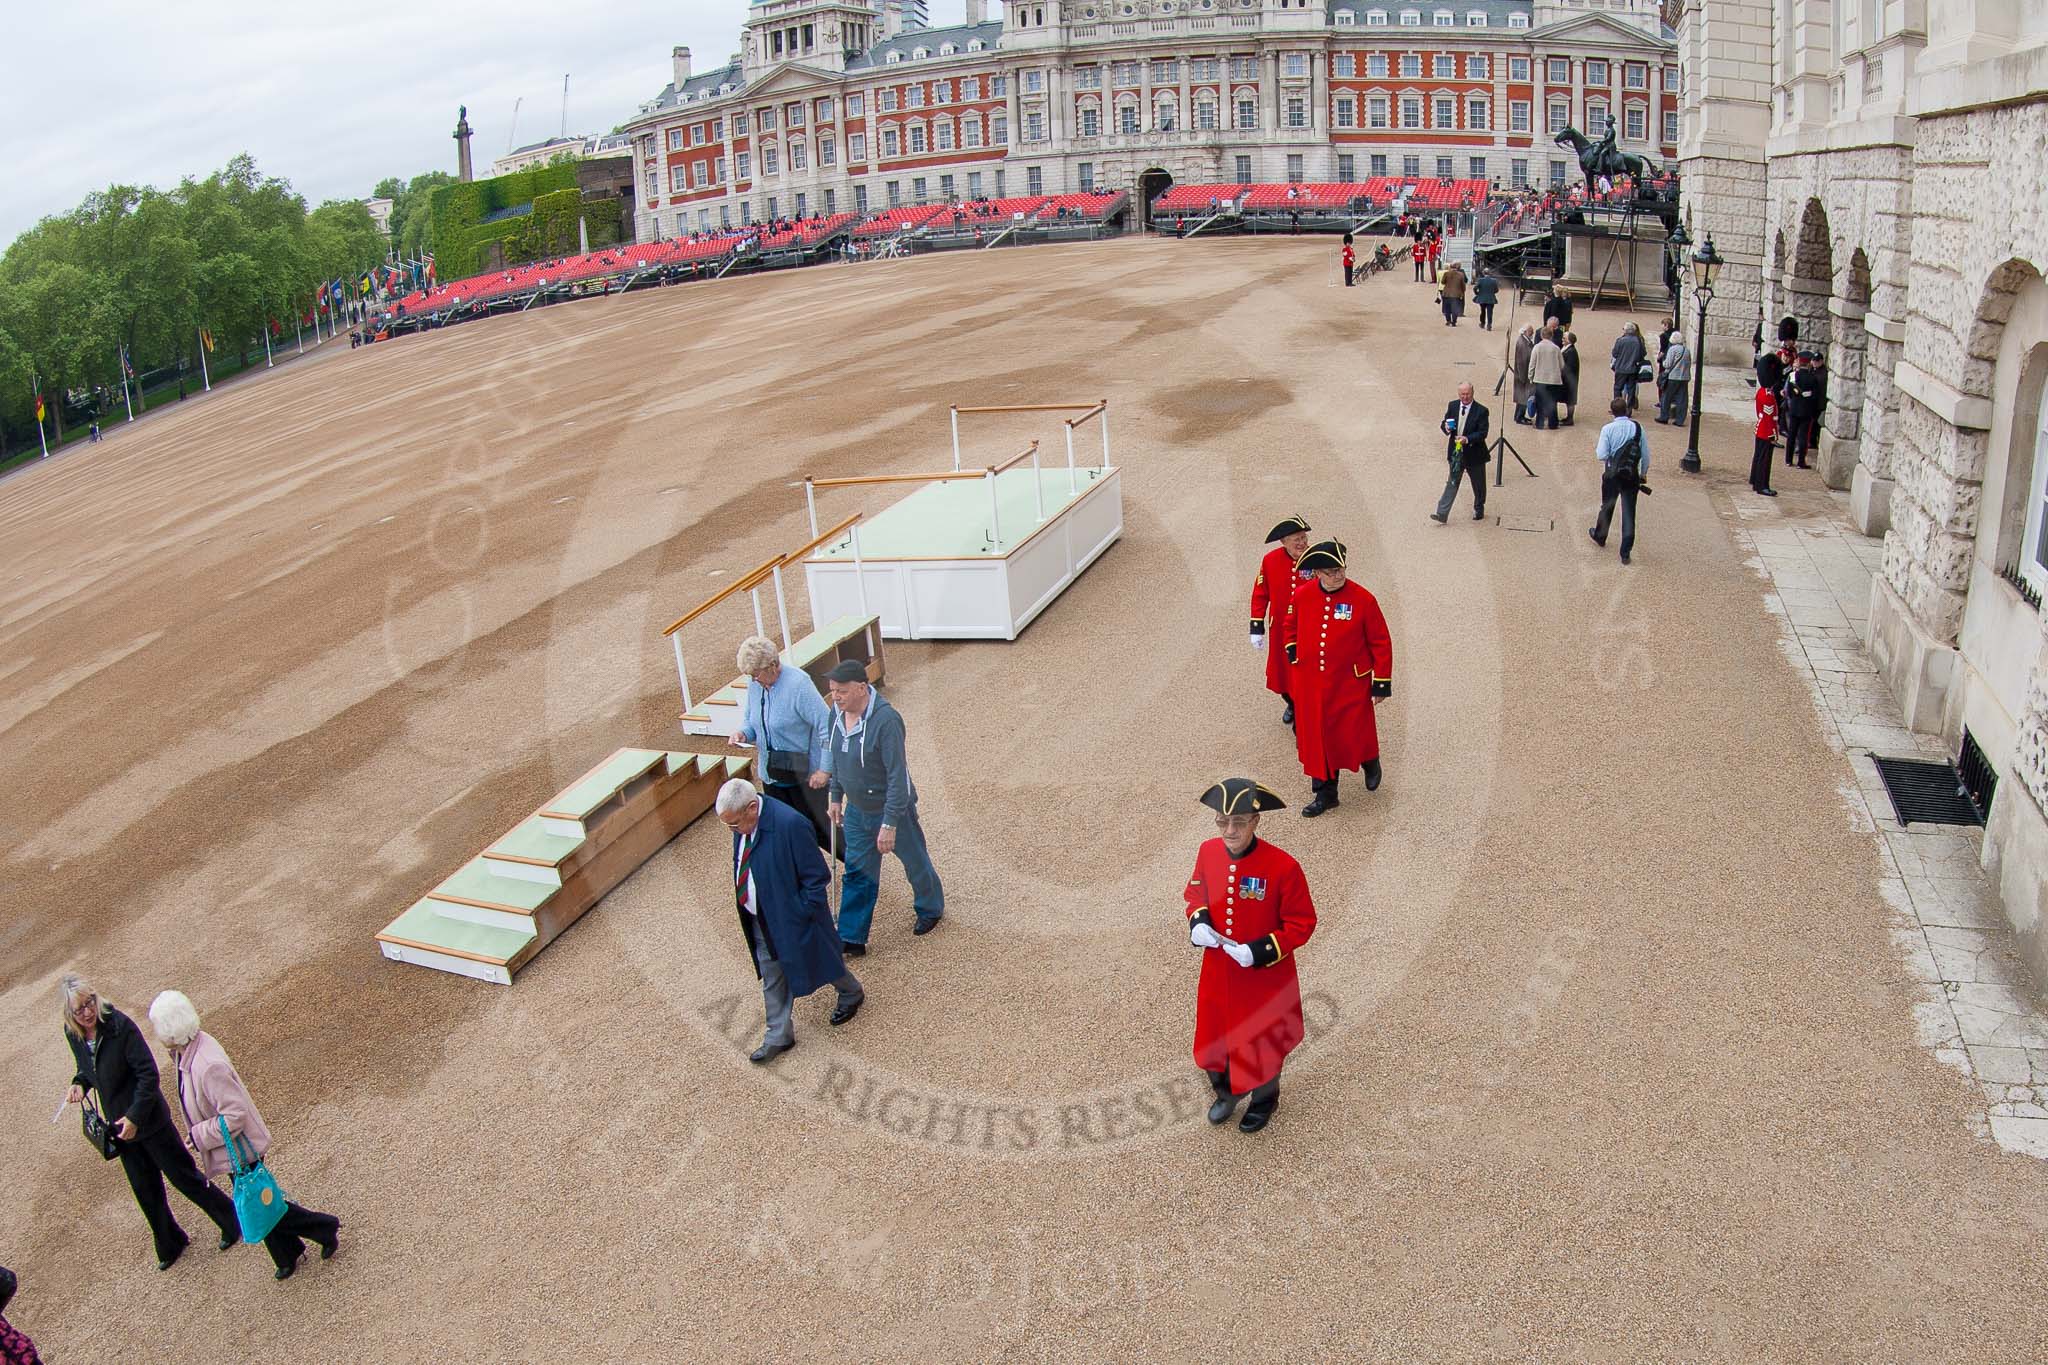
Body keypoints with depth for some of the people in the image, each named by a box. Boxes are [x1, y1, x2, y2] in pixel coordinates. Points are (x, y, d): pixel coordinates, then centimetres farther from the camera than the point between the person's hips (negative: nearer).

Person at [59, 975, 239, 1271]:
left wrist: (135, 1117, -23)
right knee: (145, 1191, 18)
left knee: (183, 1176, 6)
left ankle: (232, 1222, 24)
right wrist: (80, 1084, -9)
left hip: (149, 1121, -6)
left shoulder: (120, 1026, -26)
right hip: (120, 1125, 6)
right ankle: (170, 1245, 37)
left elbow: (149, 1074, -22)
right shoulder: (72, 1033, -7)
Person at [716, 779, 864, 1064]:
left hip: (791, 918, -6)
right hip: (760, 920, 6)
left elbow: (817, 877, -24)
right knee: (771, 979, 17)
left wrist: (799, 915, -19)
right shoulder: (743, 824, -9)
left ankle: (851, 994, 48)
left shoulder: (790, 824, -33)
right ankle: (778, 1037, 32)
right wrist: (746, 907, 7)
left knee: (821, 960, 19)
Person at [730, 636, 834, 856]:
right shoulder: (754, 684, -1)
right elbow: (750, 718, 16)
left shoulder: (798, 684, -23)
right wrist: (743, 733, -9)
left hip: (804, 775, -7)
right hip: (773, 775, 7)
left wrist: (825, 769, -22)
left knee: (814, 825, 2)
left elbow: (826, 725, -23)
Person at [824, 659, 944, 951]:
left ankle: (930, 909, 44)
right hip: (857, 810, 6)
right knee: (857, 872, 12)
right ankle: (851, 938, 22)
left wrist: (889, 824, -28)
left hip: (892, 809, -6)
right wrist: (836, 797, 15)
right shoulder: (837, 712, -9)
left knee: (915, 861, 18)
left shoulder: (885, 720, -32)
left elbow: (898, 776, -30)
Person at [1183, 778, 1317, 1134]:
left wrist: (1260, 951, -26)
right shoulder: (1208, 852, -12)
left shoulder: (1283, 866, -26)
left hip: (1265, 977, -4)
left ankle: (1264, 1100, 50)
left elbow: (1302, 923, -15)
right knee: (1213, 1039, 20)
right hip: (1217, 972, 4)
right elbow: (1196, 893, 7)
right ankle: (1226, 1094, 52)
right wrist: (1198, 921, -13)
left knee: (1262, 1042, 19)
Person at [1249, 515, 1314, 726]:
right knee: (1282, 671, 20)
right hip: (1281, 630, 3)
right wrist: (1257, 629, -2)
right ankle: (1292, 705, 48)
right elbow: (1260, 594, -1)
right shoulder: (1270, 560, -11)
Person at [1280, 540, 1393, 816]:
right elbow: (1291, 626, 17)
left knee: (1355, 736, 3)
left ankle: (1370, 763, 39)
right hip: (1310, 684, 3)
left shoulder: (1363, 599, -13)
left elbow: (1381, 643, -6)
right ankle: (1325, 795, 25)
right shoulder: (1302, 595, -4)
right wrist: (1294, 654, 7)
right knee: (1317, 738, 9)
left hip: (1351, 684, -3)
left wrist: (1382, 683, -5)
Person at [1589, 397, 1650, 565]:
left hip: (1612, 474, -1)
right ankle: (1625, 553, 5)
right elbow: (1646, 454, -1)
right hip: (1632, 476, 1)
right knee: (1629, 513, 5)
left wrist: (1596, 447, 7)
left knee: (1607, 507, 21)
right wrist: (1644, 473, 12)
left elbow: (1601, 455, -14)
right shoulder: (1637, 427, -6)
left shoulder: (1608, 429, -12)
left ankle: (1600, 537, 43)